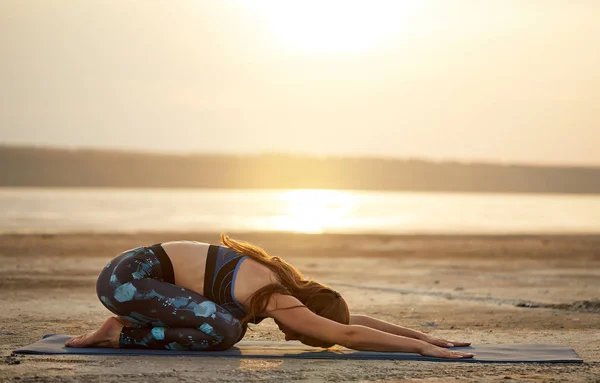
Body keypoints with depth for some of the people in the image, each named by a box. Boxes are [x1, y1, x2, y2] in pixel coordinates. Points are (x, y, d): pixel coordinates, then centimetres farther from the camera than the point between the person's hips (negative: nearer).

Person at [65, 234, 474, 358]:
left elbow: (351, 319, 11)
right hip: (127, 276, -9)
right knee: (224, 330, -21)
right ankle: (121, 334, -7)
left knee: (231, 324, 11)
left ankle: (127, 328, 13)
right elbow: (347, 334, -26)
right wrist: (421, 346, -24)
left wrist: (422, 334, 7)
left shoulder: (284, 283, 5)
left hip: (141, 268, 9)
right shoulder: (278, 301, -21)